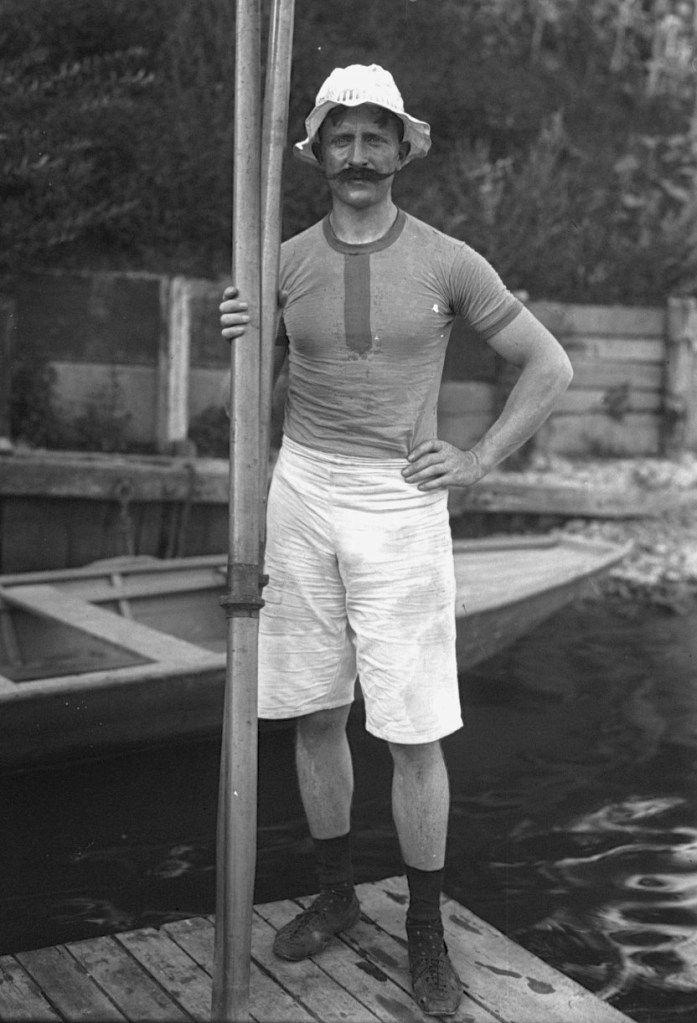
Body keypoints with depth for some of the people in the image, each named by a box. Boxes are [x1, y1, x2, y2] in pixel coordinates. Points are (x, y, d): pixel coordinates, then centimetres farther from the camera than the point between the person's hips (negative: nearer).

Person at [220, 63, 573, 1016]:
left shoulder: (448, 261, -4)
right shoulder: (286, 261, 3)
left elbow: (550, 365, 3)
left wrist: (479, 460, -5)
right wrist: (239, 337, -8)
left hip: (401, 508, -3)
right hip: (302, 498, 3)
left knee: (415, 734, -2)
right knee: (314, 715, 10)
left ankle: (426, 932, 17)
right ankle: (336, 893, 30)